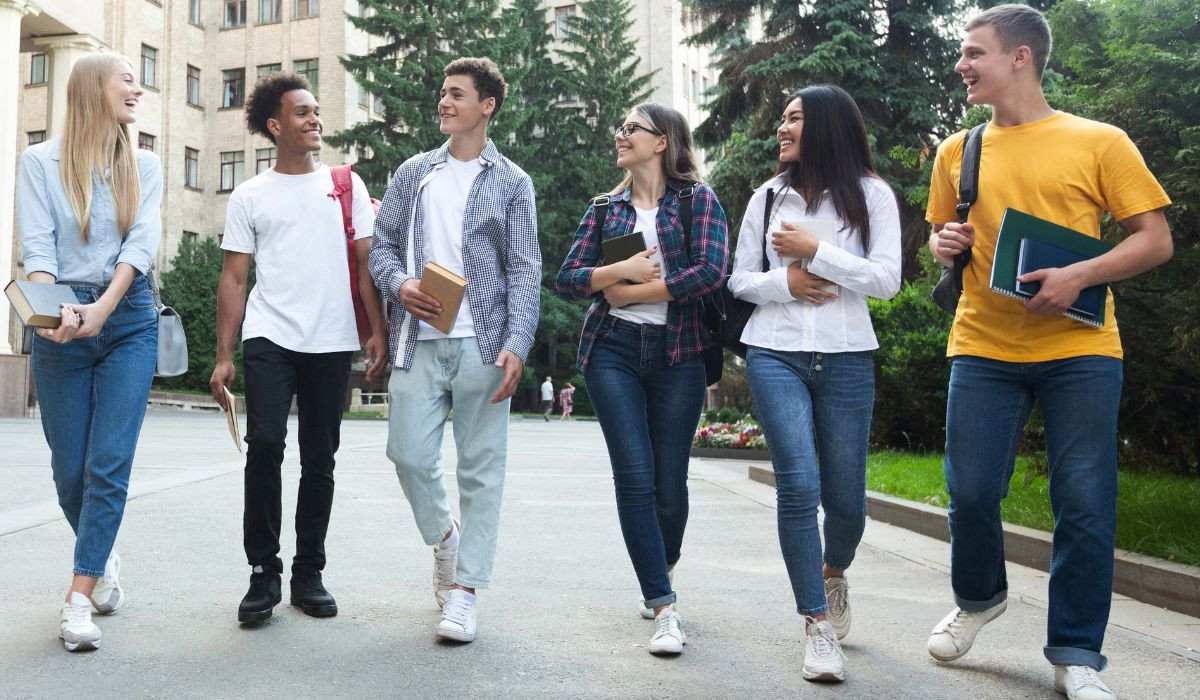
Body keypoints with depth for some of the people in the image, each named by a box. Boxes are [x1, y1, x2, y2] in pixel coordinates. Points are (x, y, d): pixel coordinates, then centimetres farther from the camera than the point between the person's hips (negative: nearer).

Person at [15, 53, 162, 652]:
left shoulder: (143, 166, 10)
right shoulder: (40, 162, 5)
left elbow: (142, 242, -3)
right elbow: (37, 246, -6)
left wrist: (104, 308, -18)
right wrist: (53, 309, -24)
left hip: (128, 317, 1)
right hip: (63, 322, 0)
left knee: (110, 461, -9)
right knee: (69, 468, 4)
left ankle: (79, 596, -5)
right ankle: (103, 559, 30)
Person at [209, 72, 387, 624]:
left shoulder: (346, 185, 10)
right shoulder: (250, 196, 9)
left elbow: (367, 262, 7)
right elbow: (234, 278, 7)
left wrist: (378, 331, -4)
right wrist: (223, 356, 0)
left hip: (331, 344, 1)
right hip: (269, 340, -1)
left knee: (319, 460, 6)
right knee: (264, 445, -14)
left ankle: (308, 575, 17)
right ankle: (263, 573, -1)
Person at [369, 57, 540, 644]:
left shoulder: (511, 182, 6)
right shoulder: (413, 173, 14)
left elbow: (525, 270, -1)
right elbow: (381, 244, 14)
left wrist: (517, 345, -13)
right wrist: (399, 285, -9)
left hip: (482, 344, -2)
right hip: (419, 341, 3)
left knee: (481, 467, 0)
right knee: (409, 454, -1)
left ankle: (464, 591, 9)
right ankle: (443, 538, 29)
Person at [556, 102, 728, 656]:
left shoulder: (697, 200, 4)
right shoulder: (606, 207, 13)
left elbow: (711, 272, -11)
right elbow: (567, 278, 7)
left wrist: (631, 292, -8)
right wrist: (622, 268, -10)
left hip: (677, 353, -1)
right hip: (613, 351, 2)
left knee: (670, 484, 4)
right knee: (635, 476, -9)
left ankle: (660, 575, 33)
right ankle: (664, 609, -4)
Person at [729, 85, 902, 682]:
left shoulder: (871, 194, 3)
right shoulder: (768, 196, 9)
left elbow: (886, 280, -7)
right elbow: (740, 280, 10)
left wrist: (814, 250, -12)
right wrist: (784, 282, -9)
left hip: (846, 359, 0)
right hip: (775, 356, 1)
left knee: (845, 497, 6)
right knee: (798, 485, -13)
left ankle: (833, 572, 40)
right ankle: (819, 624, -1)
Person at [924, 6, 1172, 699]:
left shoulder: (1100, 141, 2)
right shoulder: (958, 152, 12)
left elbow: (1156, 240, 1)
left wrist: (1078, 276, -15)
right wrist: (943, 244, 0)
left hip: (1078, 348, -2)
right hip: (983, 347, 3)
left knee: (1084, 501, -1)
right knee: (970, 491, 1)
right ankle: (979, 598, 31)